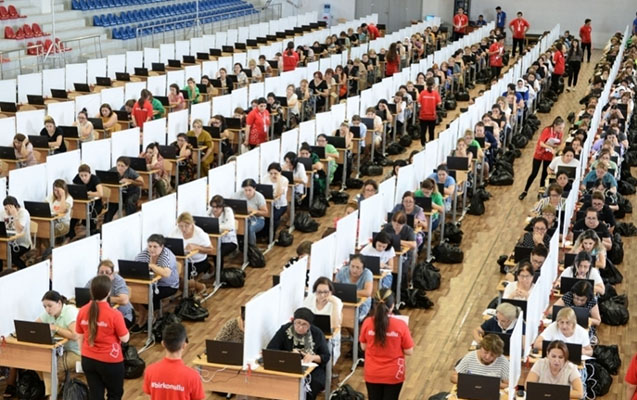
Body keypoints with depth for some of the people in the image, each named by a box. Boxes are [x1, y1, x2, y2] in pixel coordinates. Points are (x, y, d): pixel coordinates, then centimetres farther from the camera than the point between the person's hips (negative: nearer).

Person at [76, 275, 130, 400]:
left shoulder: (82, 311, -7)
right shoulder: (114, 314, -22)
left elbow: (80, 337, 4)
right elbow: (125, 338, -11)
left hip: (88, 360, 4)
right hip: (110, 362, -4)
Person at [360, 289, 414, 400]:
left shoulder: (367, 323, -13)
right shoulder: (400, 325, -18)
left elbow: (363, 346, 1)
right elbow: (409, 351, -9)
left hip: (372, 374, 2)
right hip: (393, 375, -2)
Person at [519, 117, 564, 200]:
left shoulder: (560, 133, -10)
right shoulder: (547, 130, -23)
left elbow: (558, 145, 2)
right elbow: (541, 143, -30)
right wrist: (551, 148, -43)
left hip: (549, 156, 4)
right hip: (539, 154, -4)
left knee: (545, 174, 10)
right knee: (534, 173, 0)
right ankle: (525, 192, 14)